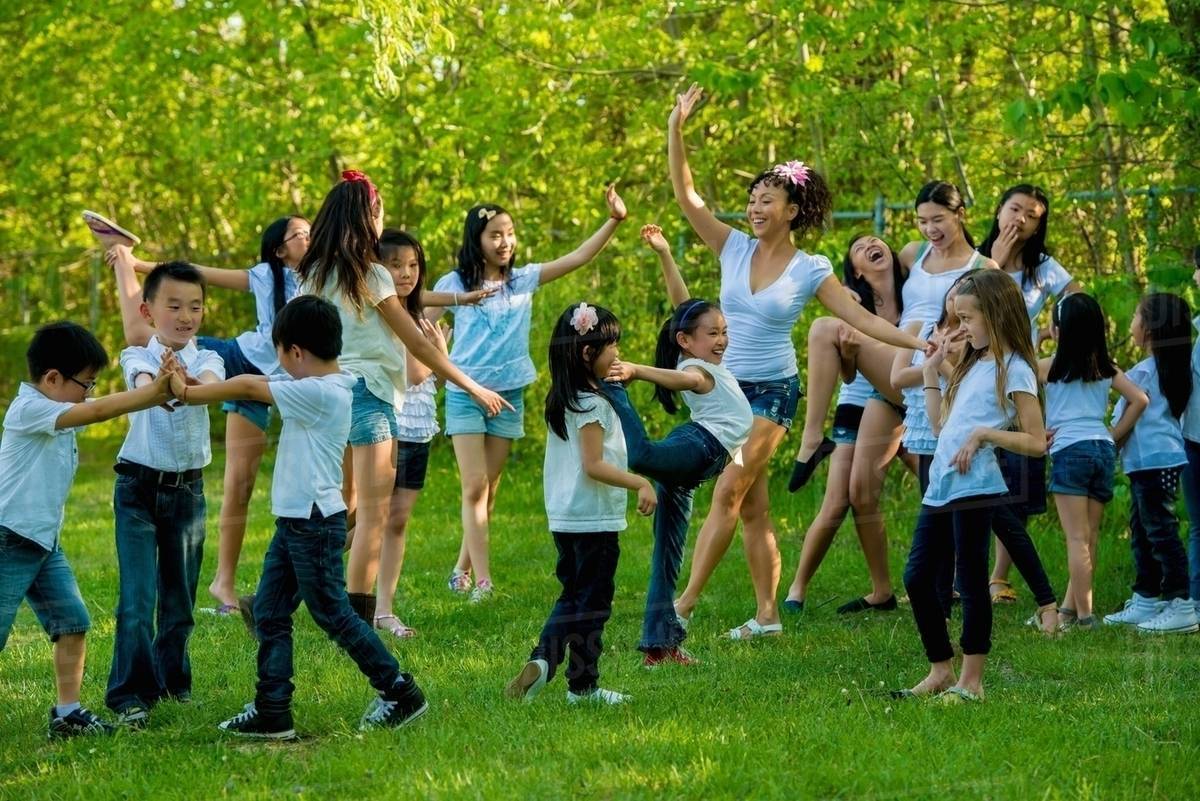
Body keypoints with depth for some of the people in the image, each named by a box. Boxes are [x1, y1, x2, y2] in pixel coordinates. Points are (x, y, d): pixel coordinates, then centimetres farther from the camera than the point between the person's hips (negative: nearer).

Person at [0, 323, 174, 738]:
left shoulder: (58, 412, 12)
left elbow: (112, 406, 5)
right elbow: (99, 412, -26)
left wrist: (158, 388, -13)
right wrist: (156, 390, -25)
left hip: (45, 541, 9)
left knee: (72, 622, 3)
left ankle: (67, 712, 8)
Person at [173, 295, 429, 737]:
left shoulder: (319, 392, -19)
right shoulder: (327, 386, 8)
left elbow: (248, 387, -15)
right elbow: (257, 385, 15)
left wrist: (187, 393, -7)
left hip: (315, 522, -10)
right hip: (294, 520, 10)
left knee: (333, 614, 0)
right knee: (269, 613, 8)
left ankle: (400, 692, 10)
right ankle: (271, 712, 11)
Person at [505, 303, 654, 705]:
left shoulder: (561, 401, 11)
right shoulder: (593, 404, -16)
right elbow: (593, 465, -21)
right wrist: (641, 483, -19)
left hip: (563, 518, 8)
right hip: (595, 519, -8)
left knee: (572, 596, 17)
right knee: (592, 602, 2)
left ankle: (542, 659, -1)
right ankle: (583, 684, 8)